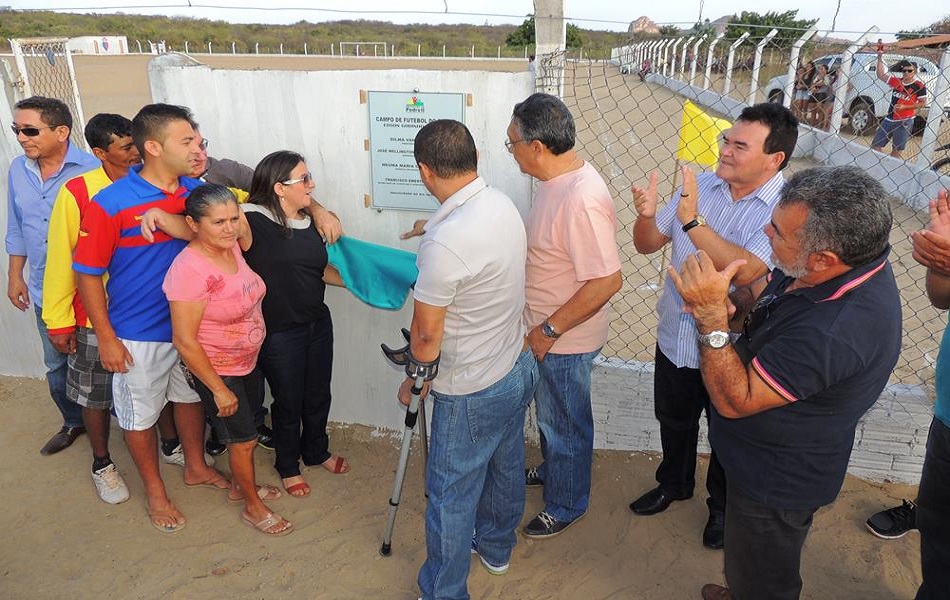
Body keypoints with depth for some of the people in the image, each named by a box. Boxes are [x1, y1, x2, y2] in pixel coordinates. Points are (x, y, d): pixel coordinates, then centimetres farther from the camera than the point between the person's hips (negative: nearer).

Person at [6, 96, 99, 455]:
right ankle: (74, 422, 39)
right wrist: (15, 275, 14)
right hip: (45, 291, 6)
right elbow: (17, 228, 14)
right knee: (57, 365, 18)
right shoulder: (17, 171, 3)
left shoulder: (91, 170, -17)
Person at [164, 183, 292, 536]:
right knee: (244, 438, 9)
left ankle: (240, 486, 49)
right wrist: (218, 389, -20)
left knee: (244, 431, 24)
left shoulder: (232, 245, -9)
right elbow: (185, 341, -26)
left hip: (248, 361, 7)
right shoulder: (189, 269, -30)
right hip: (216, 371, -7)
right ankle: (253, 507, 32)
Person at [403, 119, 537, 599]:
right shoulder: (504, 206, -4)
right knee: (505, 466, 27)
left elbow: (427, 336, -20)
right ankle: (496, 548, 51)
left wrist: (414, 380, -3)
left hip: (471, 392, -9)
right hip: (518, 368, 9)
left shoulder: (444, 243, -30)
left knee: (451, 496, 9)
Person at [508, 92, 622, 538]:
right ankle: (552, 469, 53)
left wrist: (550, 329, -23)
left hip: (566, 339, -9)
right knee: (549, 411, 29)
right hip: (546, 327, 9)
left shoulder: (582, 200, -32)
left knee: (565, 423, 12)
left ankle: (566, 504, 35)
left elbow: (607, 281, -31)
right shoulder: (556, 179, -1)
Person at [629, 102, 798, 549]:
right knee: (673, 423, 26)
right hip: (675, 338, 4)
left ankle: (722, 505, 48)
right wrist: (646, 215, -23)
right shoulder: (702, 185, -6)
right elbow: (648, 244, -2)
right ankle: (673, 484, 54)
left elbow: (746, 270, -36)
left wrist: (692, 220, -39)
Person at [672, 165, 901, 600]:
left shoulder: (837, 331, -41)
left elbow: (735, 400, -32)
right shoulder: (841, 265, -13)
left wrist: (711, 317, -40)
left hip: (778, 480, -9)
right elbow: (762, 290, 5)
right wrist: (732, 302, -17)